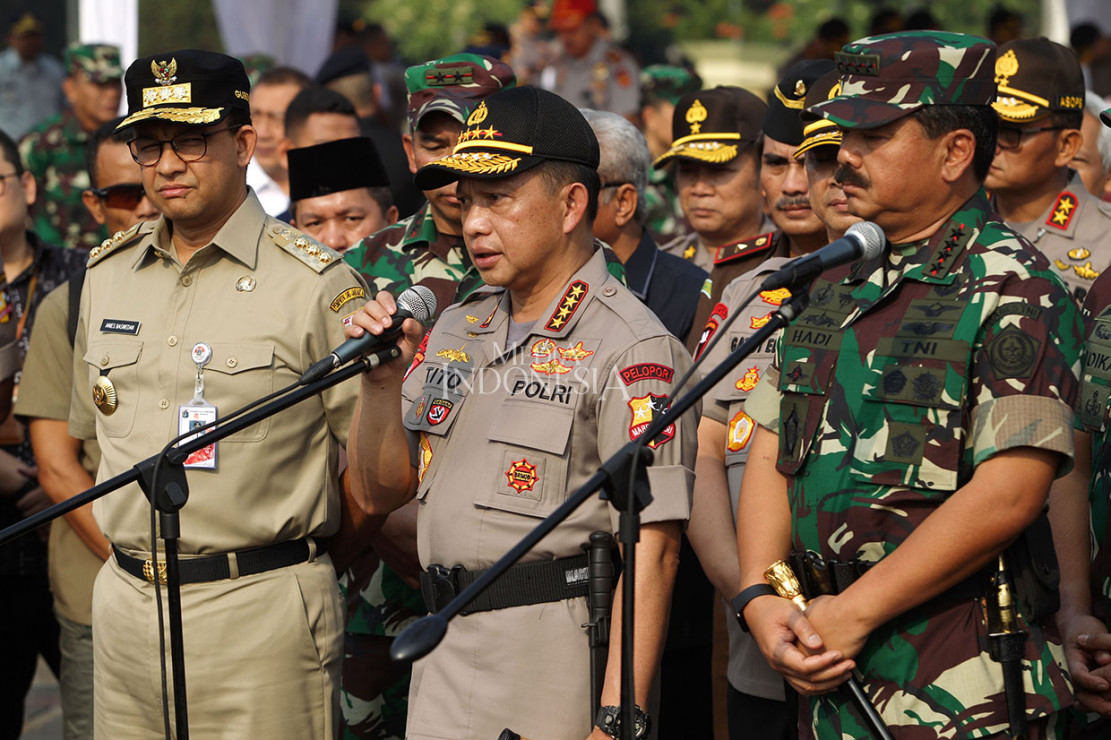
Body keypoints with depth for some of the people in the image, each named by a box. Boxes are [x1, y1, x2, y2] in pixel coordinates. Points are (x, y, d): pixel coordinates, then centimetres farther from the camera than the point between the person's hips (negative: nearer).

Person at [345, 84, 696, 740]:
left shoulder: (631, 347, -11)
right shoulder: (455, 330, 13)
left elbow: (652, 546, -17)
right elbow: (380, 491, 17)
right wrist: (382, 382, -2)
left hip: (558, 656, -7)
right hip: (444, 655, 7)